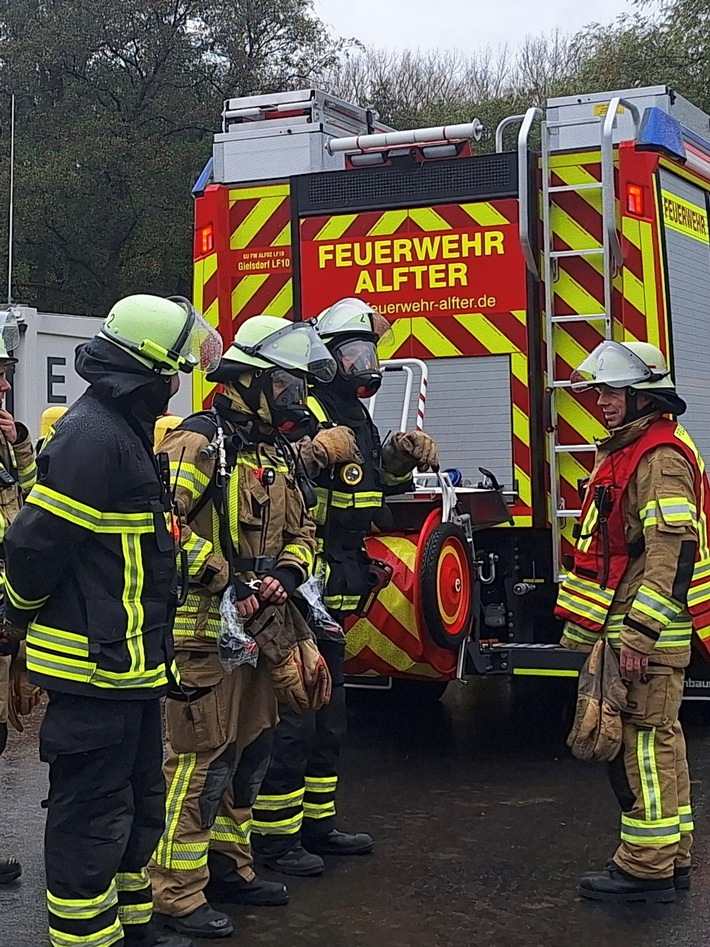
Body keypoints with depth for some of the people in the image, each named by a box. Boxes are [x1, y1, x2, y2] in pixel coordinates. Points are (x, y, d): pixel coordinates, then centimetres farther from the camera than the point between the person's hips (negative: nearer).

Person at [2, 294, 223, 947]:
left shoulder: (124, 432, 14)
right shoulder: (91, 436, -20)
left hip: (129, 659, 11)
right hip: (96, 667, -11)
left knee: (139, 800, 21)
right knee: (93, 813, 0)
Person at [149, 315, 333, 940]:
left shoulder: (275, 454, 15)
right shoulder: (200, 443, -13)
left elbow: (301, 529, 19)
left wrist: (288, 570, -2)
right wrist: (224, 578, -23)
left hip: (261, 631, 9)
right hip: (203, 632, -9)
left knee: (249, 756, 17)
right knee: (201, 763, -5)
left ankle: (229, 867, 32)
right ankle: (178, 897, 3)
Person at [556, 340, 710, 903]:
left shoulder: (661, 457, -15)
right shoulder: (624, 453, 18)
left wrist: (639, 637, -26)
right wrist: (603, 631, 23)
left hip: (648, 631, -11)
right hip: (627, 628, 11)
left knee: (642, 741, -6)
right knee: (657, 739, 15)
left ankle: (646, 868, 1)